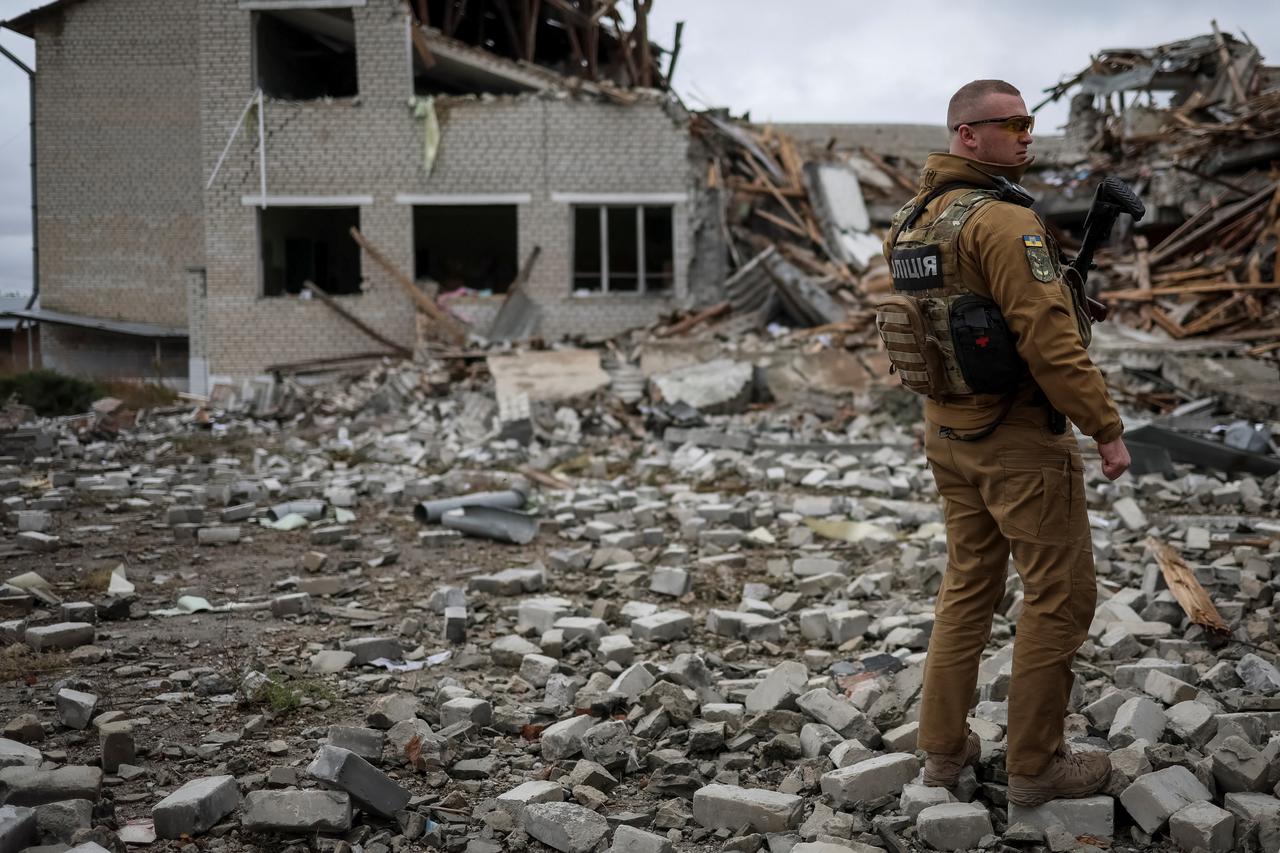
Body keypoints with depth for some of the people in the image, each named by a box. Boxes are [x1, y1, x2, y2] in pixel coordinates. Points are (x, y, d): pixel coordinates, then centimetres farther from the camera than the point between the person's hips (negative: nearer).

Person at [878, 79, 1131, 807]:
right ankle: (1035, 763, 13)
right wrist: (1108, 428, -16)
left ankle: (945, 746, 24)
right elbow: (1050, 338, -24)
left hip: (949, 429, 9)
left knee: (969, 587, 18)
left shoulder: (917, 219, 9)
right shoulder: (1003, 218, -20)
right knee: (1060, 597, 4)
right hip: (1019, 438, -9)